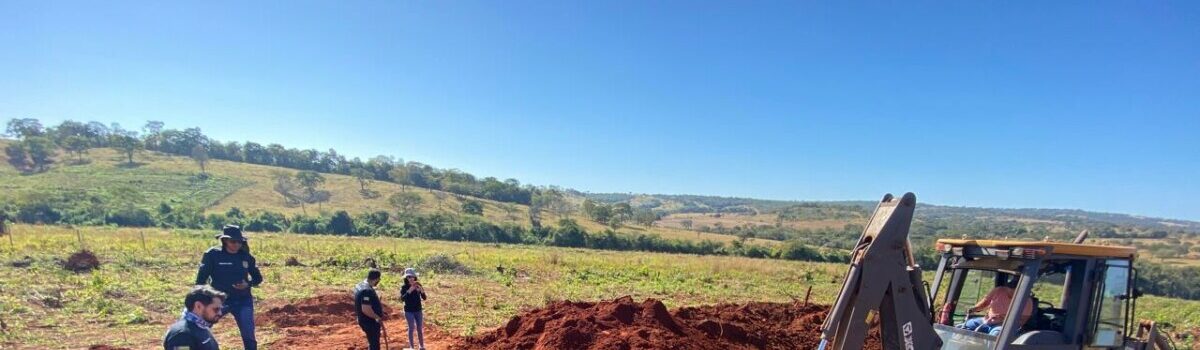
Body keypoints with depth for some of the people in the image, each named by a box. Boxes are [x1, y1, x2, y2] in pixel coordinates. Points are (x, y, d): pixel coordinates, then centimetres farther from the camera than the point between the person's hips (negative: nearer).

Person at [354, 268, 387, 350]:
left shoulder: (360, 285, 5)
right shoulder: (367, 290, -28)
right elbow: (366, 309, -32)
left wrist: (379, 303, 12)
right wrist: (378, 317, -18)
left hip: (366, 320, 10)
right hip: (370, 322, -10)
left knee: (373, 343, 23)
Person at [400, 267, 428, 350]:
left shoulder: (418, 285, -3)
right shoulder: (404, 287, -9)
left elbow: (424, 298, -6)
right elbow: (402, 298, -22)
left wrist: (422, 290, -25)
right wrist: (409, 291, -34)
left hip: (418, 310, 2)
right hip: (409, 311, -2)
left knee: (420, 328, 9)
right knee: (411, 328, 2)